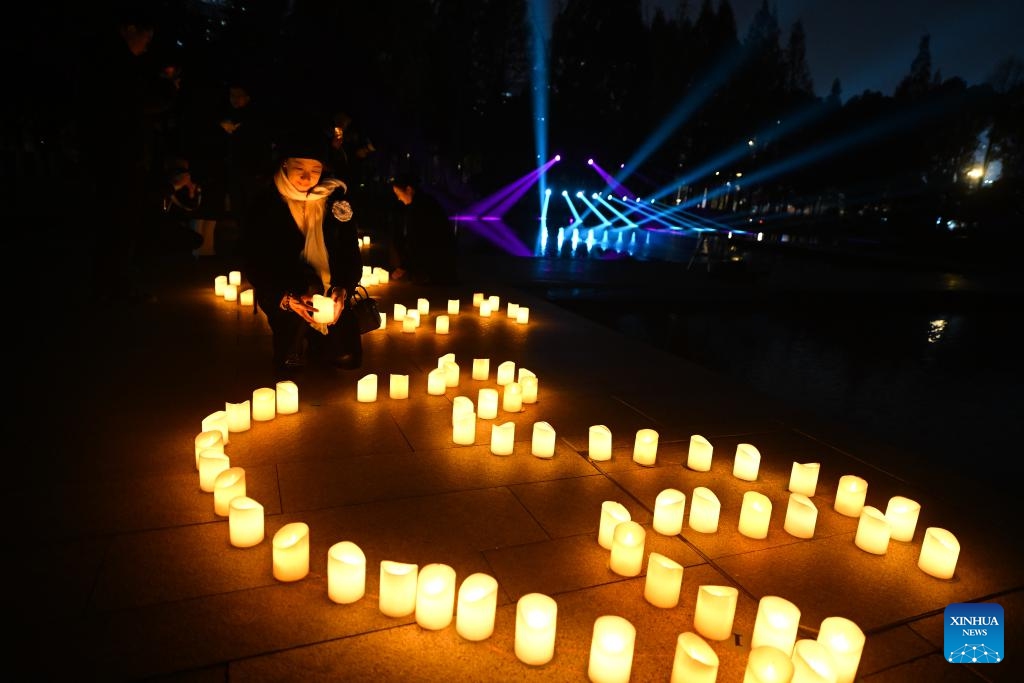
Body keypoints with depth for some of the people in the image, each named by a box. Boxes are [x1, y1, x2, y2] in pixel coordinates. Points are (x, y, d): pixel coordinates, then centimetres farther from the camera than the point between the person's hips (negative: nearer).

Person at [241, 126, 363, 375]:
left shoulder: (335, 198, 1)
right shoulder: (264, 203, -7)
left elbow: (350, 252, 1)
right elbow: (254, 264, -9)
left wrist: (342, 291, -19)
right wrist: (288, 299, -27)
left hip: (328, 287, 3)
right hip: (282, 287, -3)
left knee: (347, 356, -10)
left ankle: (313, 338, 21)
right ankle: (291, 353, 4)